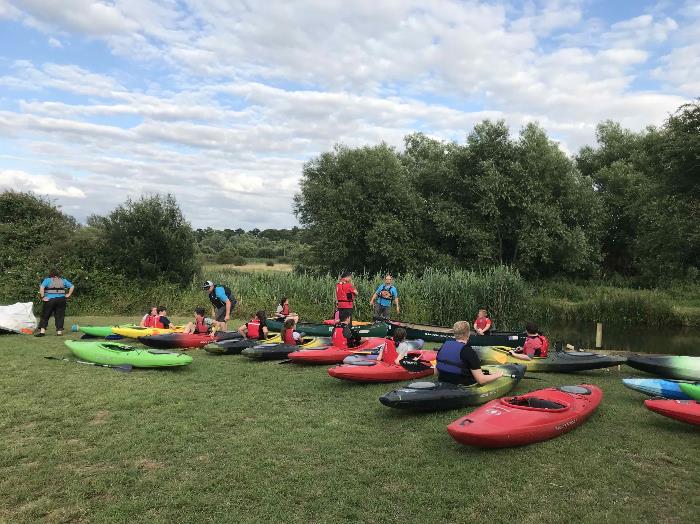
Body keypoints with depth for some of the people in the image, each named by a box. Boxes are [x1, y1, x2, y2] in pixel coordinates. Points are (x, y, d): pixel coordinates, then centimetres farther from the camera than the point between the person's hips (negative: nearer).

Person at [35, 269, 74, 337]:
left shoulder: (47, 280, 1)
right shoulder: (63, 280, 11)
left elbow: (41, 287, -14)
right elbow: (72, 286, 12)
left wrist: (42, 297, -10)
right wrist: (68, 294, 10)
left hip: (49, 300, -2)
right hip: (61, 299, 3)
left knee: (45, 316, 5)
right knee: (59, 316, 7)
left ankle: (42, 331, -1)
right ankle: (59, 331, 4)